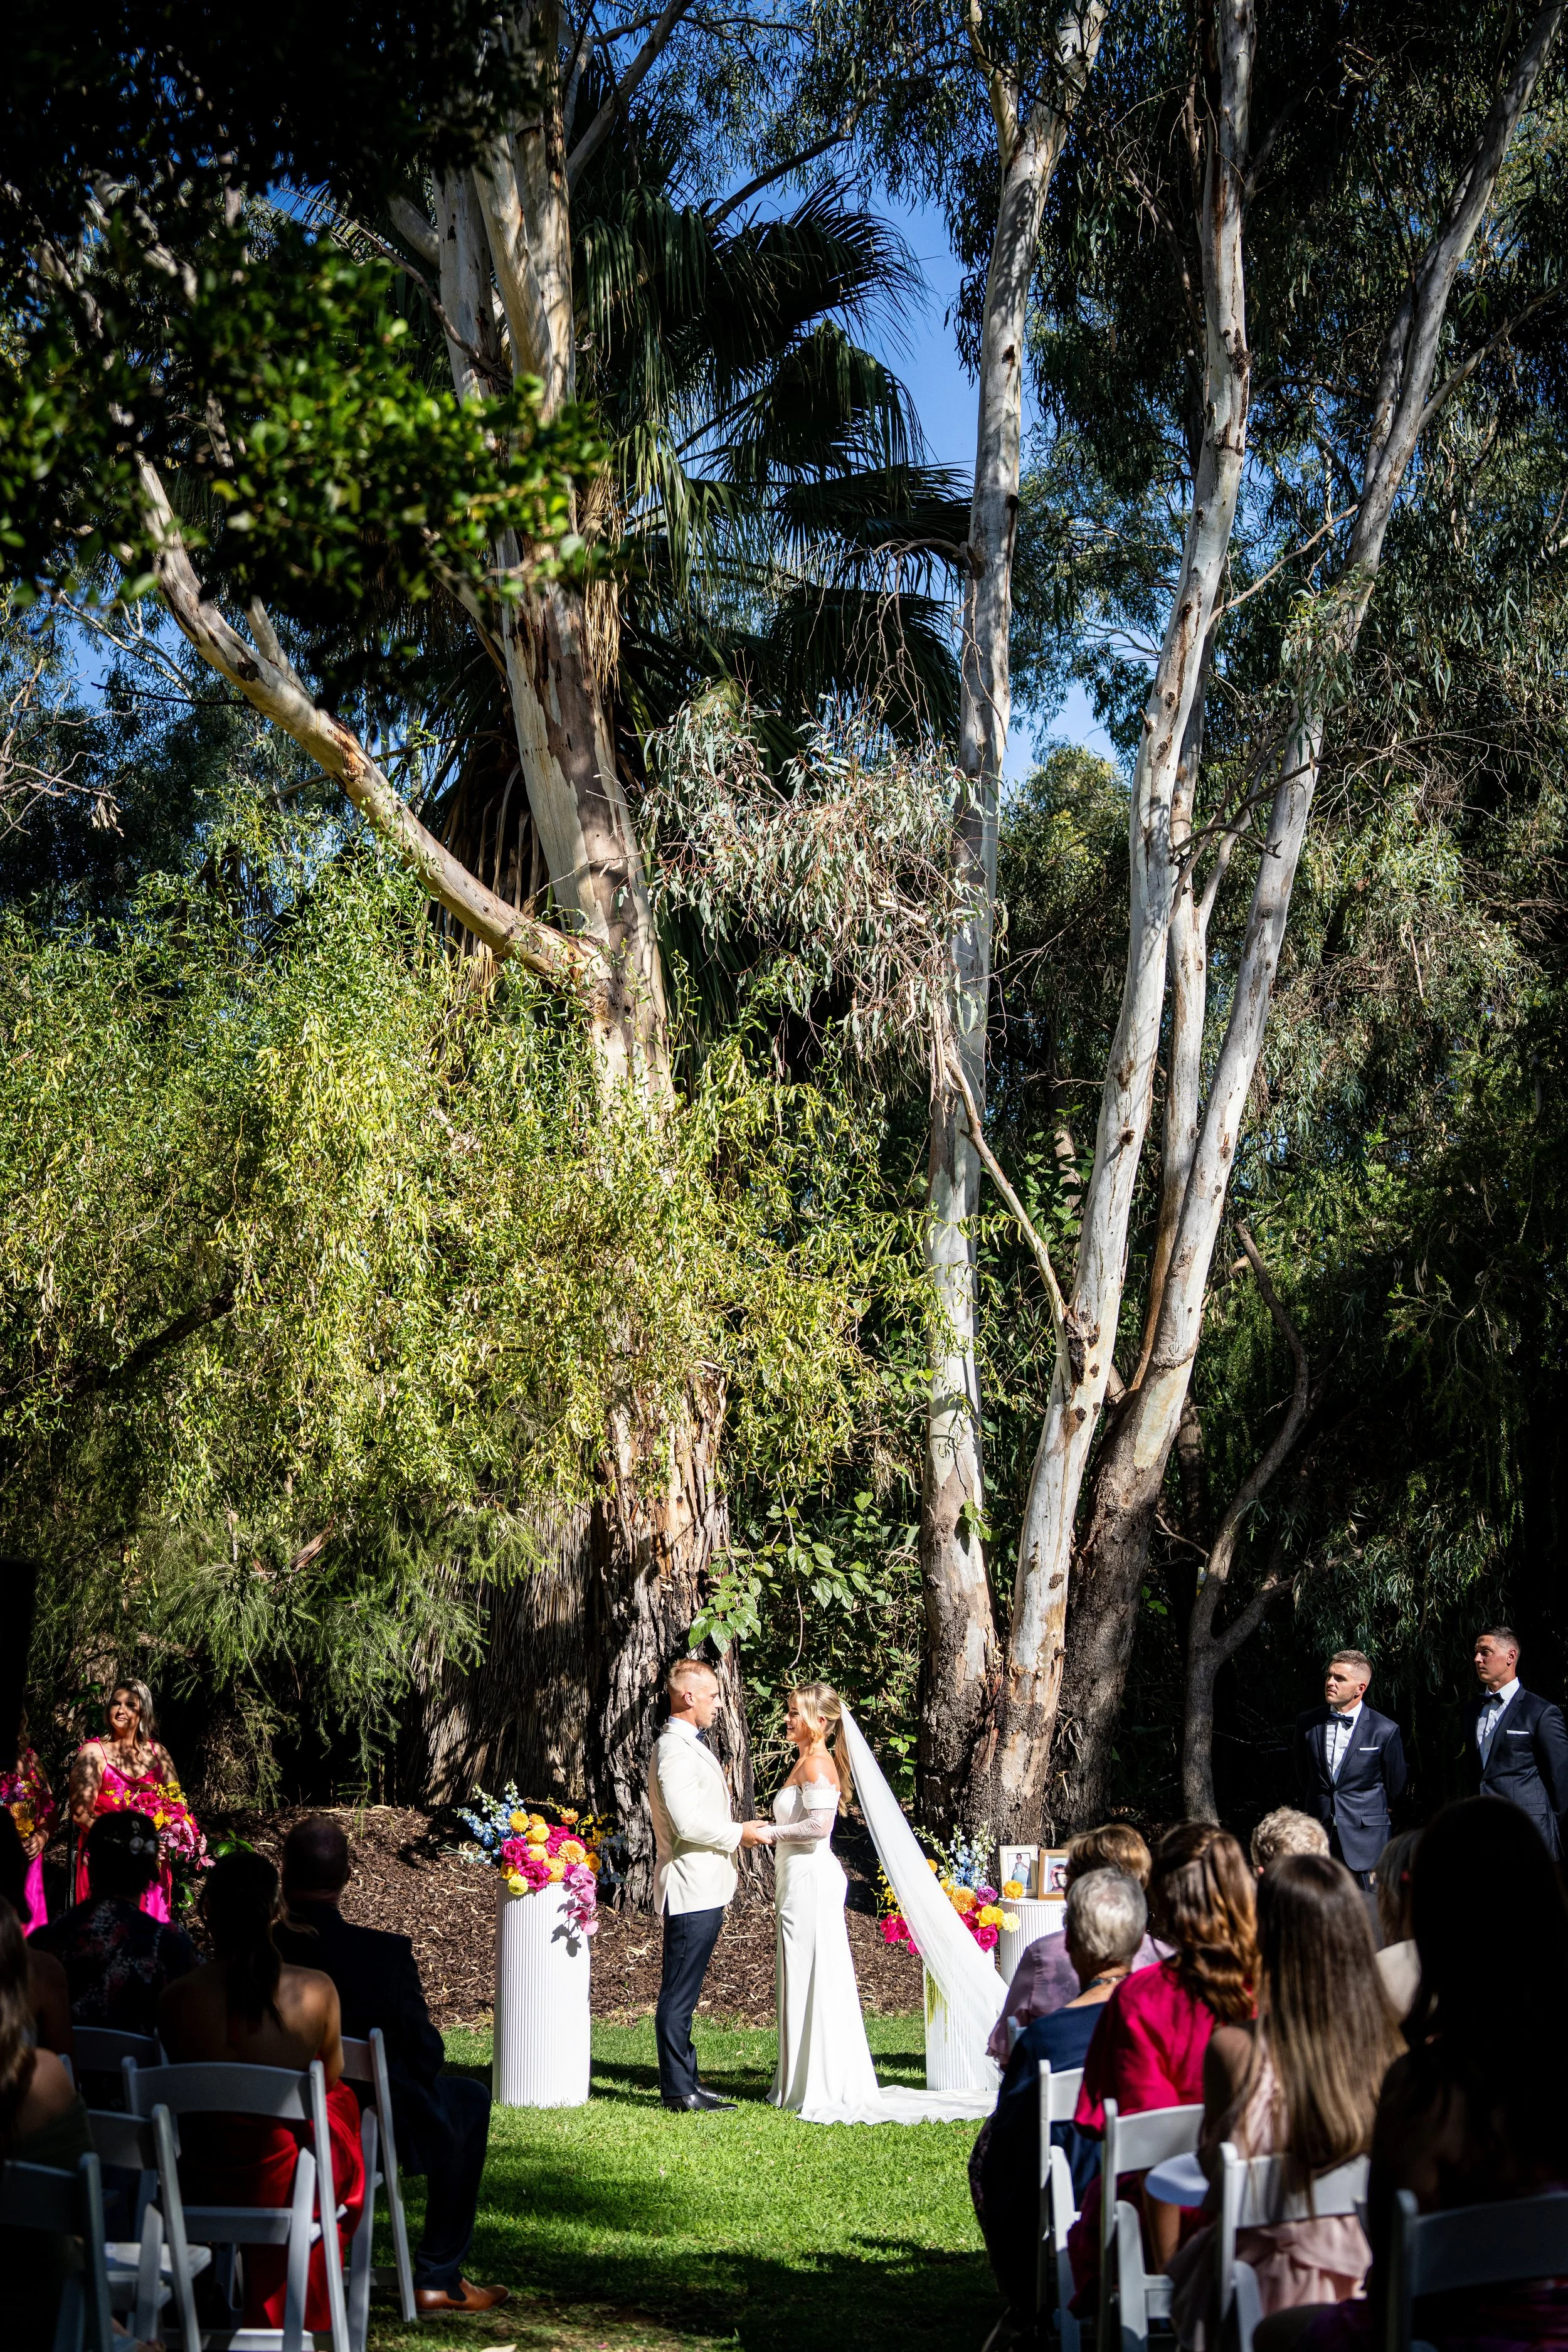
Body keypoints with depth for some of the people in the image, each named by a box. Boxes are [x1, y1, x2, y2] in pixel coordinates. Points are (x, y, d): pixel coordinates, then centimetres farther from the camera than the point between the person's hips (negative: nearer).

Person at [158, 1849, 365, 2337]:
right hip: (286, 2182, -1)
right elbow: (329, 2080, 1)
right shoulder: (315, 1990, -16)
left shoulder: (177, 1998, -16)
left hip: (204, 2182, 1)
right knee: (343, 2103, 31)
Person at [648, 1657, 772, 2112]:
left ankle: (683, 2081, 21)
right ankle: (678, 2089, -2)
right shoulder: (675, 1750, -15)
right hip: (691, 1890, -11)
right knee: (679, 1992, -5)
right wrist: (738, 1834, -11)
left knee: (683, 1991, 15)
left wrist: (736, 1829, 16)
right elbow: (687, 1823, -22)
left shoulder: (690, 1746, 19)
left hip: (703, 1888, 11)